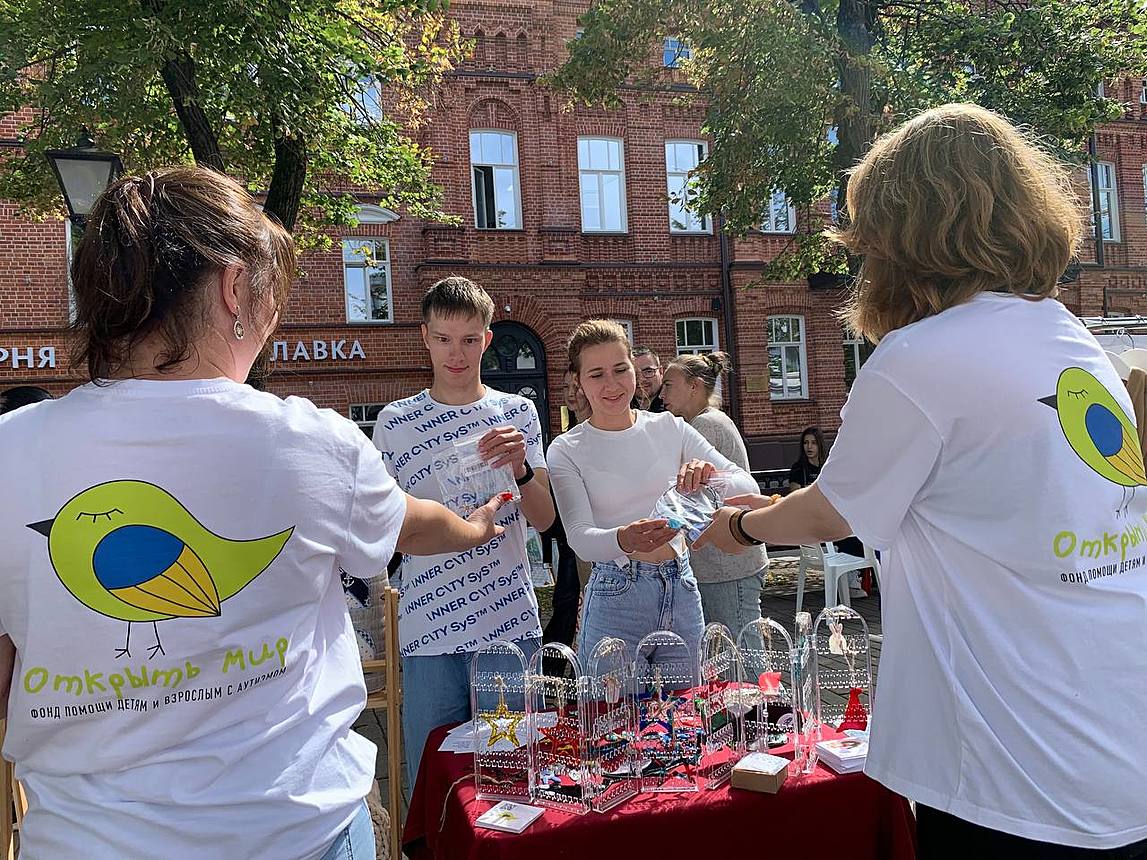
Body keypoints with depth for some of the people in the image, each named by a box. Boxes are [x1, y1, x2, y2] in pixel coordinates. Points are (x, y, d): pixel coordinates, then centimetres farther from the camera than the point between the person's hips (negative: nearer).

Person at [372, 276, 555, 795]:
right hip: (430, 629, -1)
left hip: (512, 621, 1)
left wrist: (520, 468, -16)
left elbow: (544, 520, 3)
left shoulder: (517, 412, 5)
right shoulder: (394, 422, 2)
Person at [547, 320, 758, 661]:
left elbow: (748, 487, -1)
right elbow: (580, 538, -13)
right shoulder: (566, 451, -2)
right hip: (616, 597, -3)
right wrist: (624, 540, -35)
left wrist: (712, 480, -24)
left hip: (681, 589, 3)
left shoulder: (670, 428, 4)